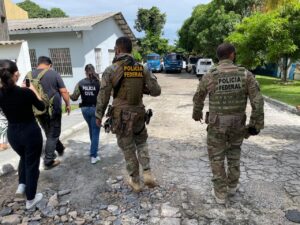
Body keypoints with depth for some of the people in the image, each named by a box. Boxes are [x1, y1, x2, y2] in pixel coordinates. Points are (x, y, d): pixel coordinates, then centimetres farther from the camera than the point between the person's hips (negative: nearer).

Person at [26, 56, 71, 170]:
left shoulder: (29, 75, 2)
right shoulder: (53, 73, -8)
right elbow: (63, 91, -10)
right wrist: (68, 104, 2)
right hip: (53, 109, -4)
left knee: (49, 133, 23)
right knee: (53, 134, 6)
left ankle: (60, 149, 40)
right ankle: (48, 161, 10)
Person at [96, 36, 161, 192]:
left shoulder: (111, 70, -10)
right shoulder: (142, 69, -1)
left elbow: (103, 96, -6)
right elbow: (156, 91, -1)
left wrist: (99, 115, 7)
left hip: (121, 116, -2)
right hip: (139, 113, 3)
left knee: (128, 149, 11)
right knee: (141, 142, 24)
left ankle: (135, 181, 25)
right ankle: (147, 173, 12)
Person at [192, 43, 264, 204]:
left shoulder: (209, 76, -10)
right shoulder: (246, 74, -7)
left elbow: (198, 98, 4)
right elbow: (258, 101, -10)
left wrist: (196, 114, 24)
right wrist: (256, 124, -1)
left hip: (217, 124, -2)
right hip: (238, 123, 2)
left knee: (217, 157, 11)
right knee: (234, 152, 25)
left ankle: (220, 193, 20)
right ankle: (232, 185, 36)